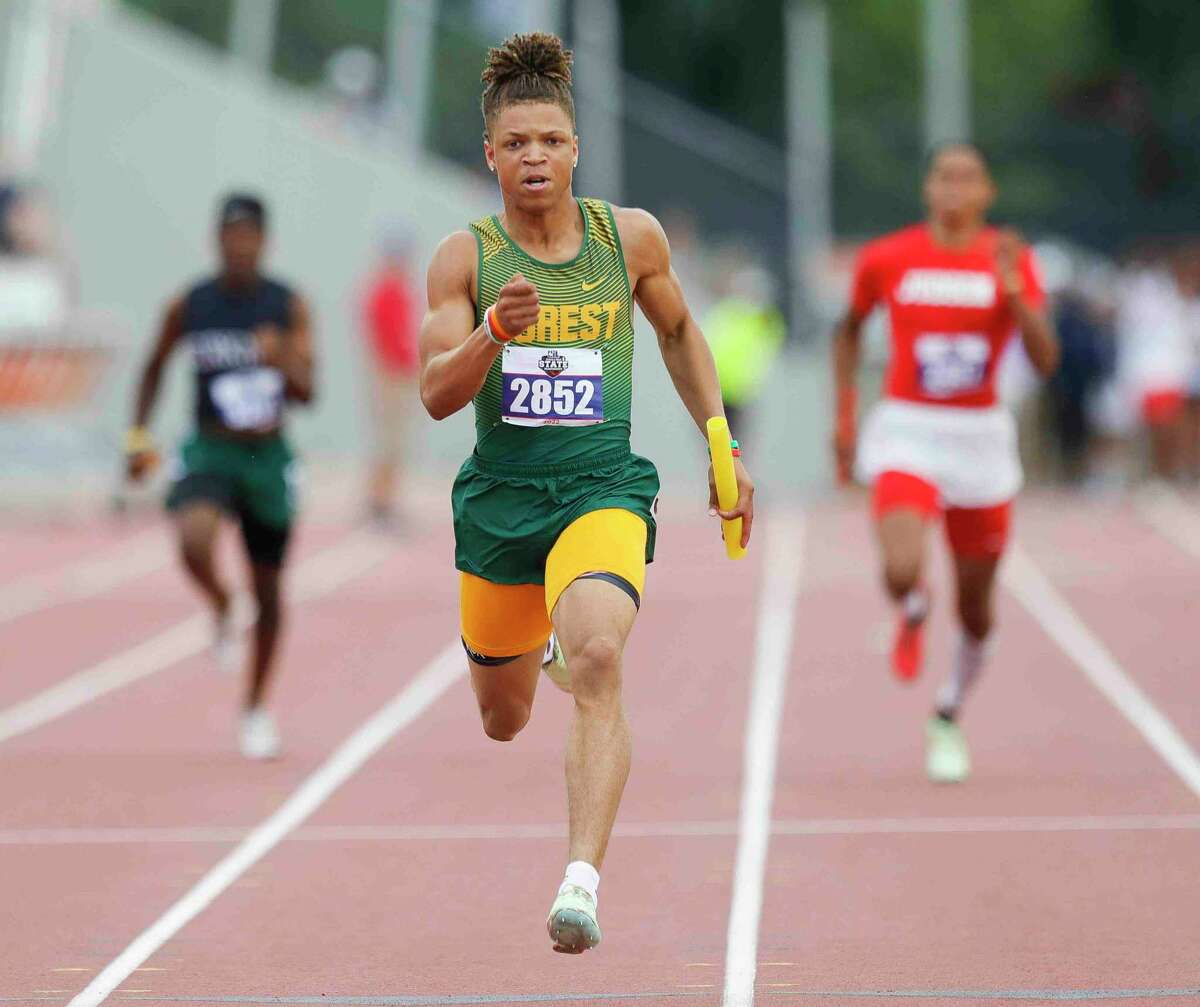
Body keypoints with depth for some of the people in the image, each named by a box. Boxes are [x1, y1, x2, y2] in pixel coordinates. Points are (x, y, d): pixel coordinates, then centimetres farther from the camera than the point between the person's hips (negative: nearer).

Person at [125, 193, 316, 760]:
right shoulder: (188, 307, -4)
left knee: (268, 589, 10)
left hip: (268, 457, 1)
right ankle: (222, 610, 2)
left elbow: (307, 393, -11)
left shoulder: (289, 306, -5)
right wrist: (138, 435, 6)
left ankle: (256, 709, 29)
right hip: (208, 454, -1)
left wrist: (283, 362, -32)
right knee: (194, 544, -32)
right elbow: (154, 368, 12)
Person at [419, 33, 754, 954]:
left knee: (597, 665, -30)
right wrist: (495, 330, -24)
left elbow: (679, 330, 20)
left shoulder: (631, 237, 2)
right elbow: (437, 394, -6)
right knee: (504, 722, 17)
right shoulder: (467, 257, -2)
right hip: (499, 493, 2)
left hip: (605, 490, -1)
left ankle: (583, 879, -37)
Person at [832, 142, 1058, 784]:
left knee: (974, 606, 9)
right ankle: (913, 614, 14)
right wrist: (844, 415, 12)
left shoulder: (1010, 262, -2)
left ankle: (947, 720, 35)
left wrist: (1015, 293, -23)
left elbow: (1045, 360, -9)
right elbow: (849, 329, 16)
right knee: (902, 572, -25)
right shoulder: (886, 260, -2)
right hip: (906, 434, -1)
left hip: (980, 439, 2)